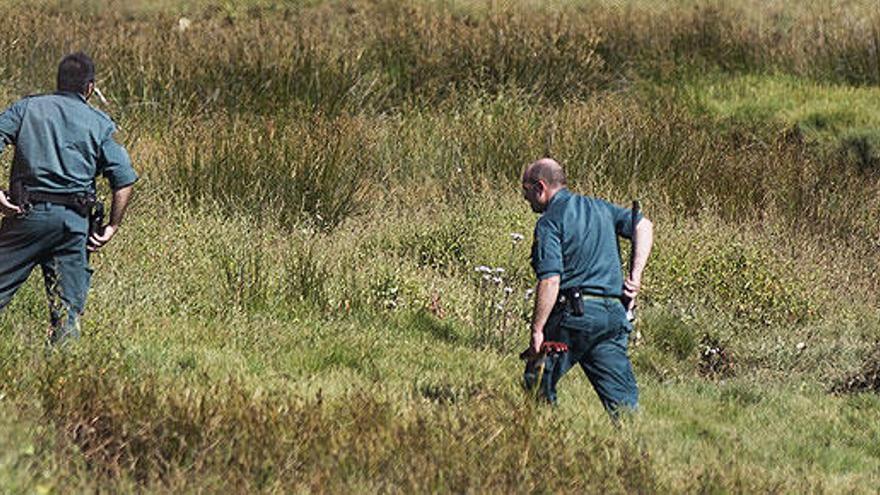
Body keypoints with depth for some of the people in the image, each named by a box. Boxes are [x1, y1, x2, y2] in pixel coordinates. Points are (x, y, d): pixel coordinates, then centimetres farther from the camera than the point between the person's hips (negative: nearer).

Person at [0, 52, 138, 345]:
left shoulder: (28, 108, 11)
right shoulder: (100, 124, 12)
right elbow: (124, 181, 4)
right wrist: (112, 227, 9)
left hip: (29, 212, -1)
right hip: (74, 220, 1)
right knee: (68, 307, 5)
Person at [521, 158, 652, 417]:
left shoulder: (549, 222, -6)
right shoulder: (599, 207, 17)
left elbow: (551, 280, -16)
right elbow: (644, 226, 13)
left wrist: (537, 331, -14)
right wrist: (636, 274, 7)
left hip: (573, 315, -6)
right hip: (614, 314, 6)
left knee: (538, 384, 9)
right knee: (622, 398, 3)